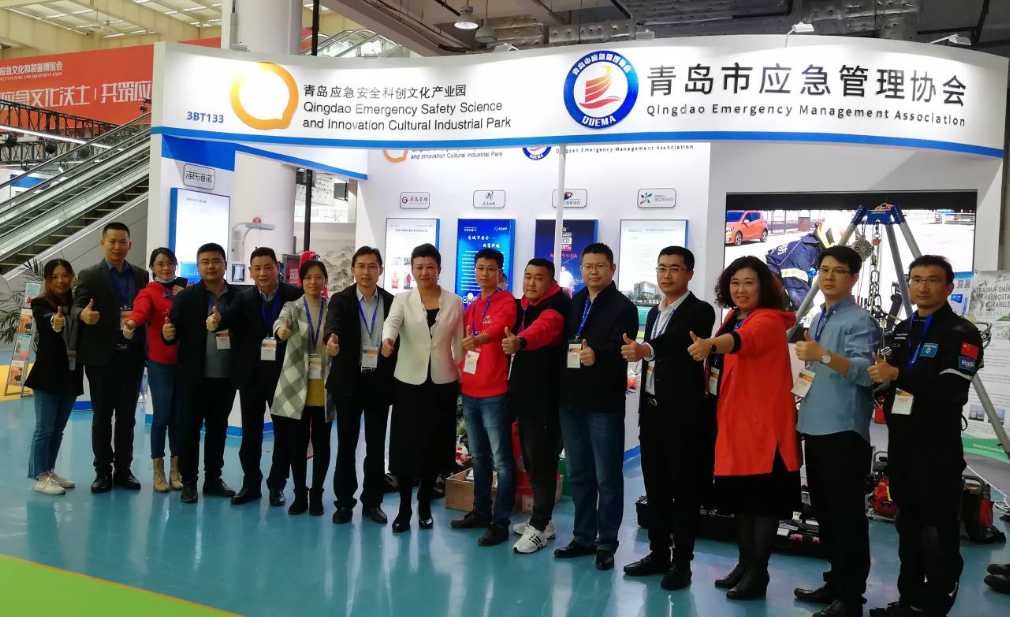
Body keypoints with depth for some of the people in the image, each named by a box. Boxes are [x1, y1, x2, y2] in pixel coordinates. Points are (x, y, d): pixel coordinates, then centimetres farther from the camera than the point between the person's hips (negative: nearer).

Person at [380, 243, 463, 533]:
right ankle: (404, 507, 14)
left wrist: (463, 379, 3)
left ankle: (424, 505, 23)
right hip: (409, 382, 0)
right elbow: (391, 321, -20)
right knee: (406, 446, 0)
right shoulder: (402, 300, 1)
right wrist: (387, 339, -42)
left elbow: (459, 344, 6)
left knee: (434, 447, 6)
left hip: (442, 383, 1)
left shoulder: (454, 302, 3)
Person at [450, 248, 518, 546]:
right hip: (469, 391, 8)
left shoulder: (506, 302, -7)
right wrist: (460, 372, 12)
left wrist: (479, 338, -46)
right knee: (479, 457, 17)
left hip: (494, 392, -8)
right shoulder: (471, 306, 16)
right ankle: (481, 511, 28)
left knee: (501, 460, -2)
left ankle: (500, 522, 4)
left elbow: (499, 328, -28)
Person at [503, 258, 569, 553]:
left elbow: (544, 327, -37)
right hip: (525, 394, 9)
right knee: (530, 460, 15)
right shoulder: (523, 305, 12)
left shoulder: (557, 305, -15)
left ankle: (539, 528, 4)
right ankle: (542, 519, 27)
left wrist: (520, 341, -55)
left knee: (542, 462, -5)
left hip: (546, 397, -9)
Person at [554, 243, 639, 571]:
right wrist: (560, 389, 1)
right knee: (578, 475, 14)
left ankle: (606, 543, 14)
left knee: (607, 478, 3)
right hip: (571, 400, 6)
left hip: (604, 404, -6)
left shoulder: (623, 307, -6)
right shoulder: (573, 304, 13)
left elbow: (619, 351, -19)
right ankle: (583, 537, 26)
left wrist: (596, 356, -38)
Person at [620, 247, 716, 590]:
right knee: (655, 488, 12)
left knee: (684, 491, 1)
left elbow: (679, 341, -29)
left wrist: (646, 350, -47)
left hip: (683, 414, -7)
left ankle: (682, 562, 11)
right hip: (652, 411, 7)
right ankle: (658, 553, 23)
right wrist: (643, 407, 16)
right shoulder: (654, 313, 16)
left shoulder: (700, 311, -8)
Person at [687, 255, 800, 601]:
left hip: (764, 423, -8)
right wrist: (707, 353, 4)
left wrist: (710, 345, -54)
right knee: (740, 495, 15)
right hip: (734, 421, 8)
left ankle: (758, 572, 11)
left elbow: (744, 340, -37)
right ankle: (745, 563, 26)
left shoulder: (769, 321, -14)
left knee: (764, 497, 1)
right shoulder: (733, 319, 13)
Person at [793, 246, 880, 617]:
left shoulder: (860, 321, -10)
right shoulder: (817, 320, 16)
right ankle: (835, 582, 27)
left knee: (847, 516, -1)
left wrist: (825, 356, -35)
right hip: (815, 429, 9)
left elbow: (866, 372, -25)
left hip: (844, 432, -9)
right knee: (824, 512, 16)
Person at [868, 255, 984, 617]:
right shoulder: (901, 330, 15)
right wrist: (882, 375, 4)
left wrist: (897, 375, -26)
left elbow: (951, 390, -20)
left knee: (938, 533, -2)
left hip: (937, 448, -7)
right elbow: (883, 379, 26)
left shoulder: (962, 333, -6)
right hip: (899, 444, 7)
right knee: (908, 527, 14)